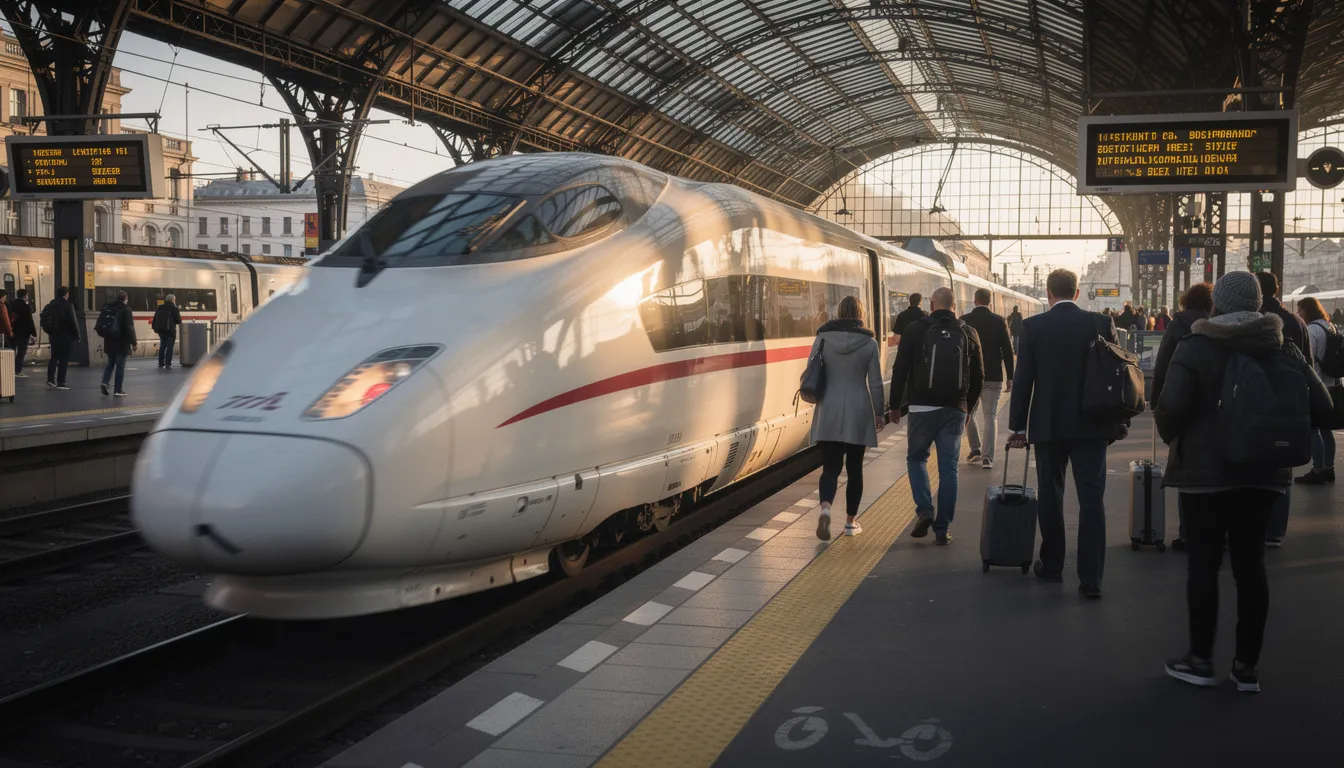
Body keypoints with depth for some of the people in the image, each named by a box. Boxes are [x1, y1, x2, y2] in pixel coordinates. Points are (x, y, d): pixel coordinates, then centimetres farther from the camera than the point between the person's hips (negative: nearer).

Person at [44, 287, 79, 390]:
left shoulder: (50, 305, 7)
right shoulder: (68, 305, -12)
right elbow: (73, 322, -14)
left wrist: (49, 333, 17)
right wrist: (76, 336, -5)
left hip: (53, 336, 6)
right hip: (65, 337, -6)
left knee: (54, 357, 16)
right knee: (63, 359, 0)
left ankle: (50, 379, 8)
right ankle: (60, 383, 1)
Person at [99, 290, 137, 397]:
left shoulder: (107, 308, 8)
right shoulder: (126, 310, -12)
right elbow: (130, 328, -14)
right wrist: (133, 342, -8)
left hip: (109, 342, 5)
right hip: (122, 343, -5)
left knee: (110, 363, 17)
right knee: (120, 366, 1)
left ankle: (105, 382, -3)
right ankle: (118, 389, 3)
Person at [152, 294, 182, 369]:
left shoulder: (160, 308, 10)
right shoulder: (174, 308, -8)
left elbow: (155, 318, 10)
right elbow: (178, 320, -8)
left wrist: (155, 327, 15)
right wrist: (179, 322, 14)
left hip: (161, 329, 6)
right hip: (170, 330, -6)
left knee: (162, 346, 18)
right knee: (169, 347, -4)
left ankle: (161, 363, 23)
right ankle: (168, 365, -10)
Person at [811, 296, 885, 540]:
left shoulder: (823, 338, -2)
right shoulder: (869, 342, -4)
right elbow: (875, 382, -2)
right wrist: (878, 412, 9)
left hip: (829, 412, 1)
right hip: (858, 412, 0)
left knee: (830, 466, 3)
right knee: (854, 468, 11)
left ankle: (825, 508, -23)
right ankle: (850, 522, 16)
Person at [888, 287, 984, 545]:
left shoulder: (915, 330, -2)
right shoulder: (968, 333, 5)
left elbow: (900, 370, -3)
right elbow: (978, 376, 10)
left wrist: (896, 405, 6)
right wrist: (969, 407, 21)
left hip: (922, 407, -2)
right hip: (955, 410, 2)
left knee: (916, 458, 16)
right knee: (948, 468, 6)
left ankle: (924, 511, -3)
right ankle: (943, 529, 6)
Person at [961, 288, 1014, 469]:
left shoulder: (964, 320, -3)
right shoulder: (999, 321, -3)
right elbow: (1007, 351, -2)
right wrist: (1010, 377, 4)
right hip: (993, 377, 0)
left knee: (968, 413, 19)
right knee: (990, 416, 2)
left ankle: (975, 449, 22)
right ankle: (987, 457, -5)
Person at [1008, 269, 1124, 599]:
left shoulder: (1033, 327, -5)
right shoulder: (1101, 323, -2)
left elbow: (1023, 380, -4)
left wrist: (1018, 426, 4)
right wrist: (1121, 421, 12)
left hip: (1048, 425, 0)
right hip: (1091, 425, 0)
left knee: (1050, 496, 14)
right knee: (1091, 498, 0)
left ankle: (1052, 565, 25)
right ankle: (1091, 578, -3)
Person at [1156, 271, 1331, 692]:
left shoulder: (1195, 348, -9)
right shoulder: (1282, 349, 2)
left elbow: (1171, 407, -19)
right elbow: (1321, 409, -2)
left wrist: (1173, 438, 1)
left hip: (1205, 468, -3)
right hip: (1262, 470, 4)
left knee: (1203, 562, 5)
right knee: (1250, 562, 8)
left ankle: (1201, 659, 11)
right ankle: (1247, 665, 12)